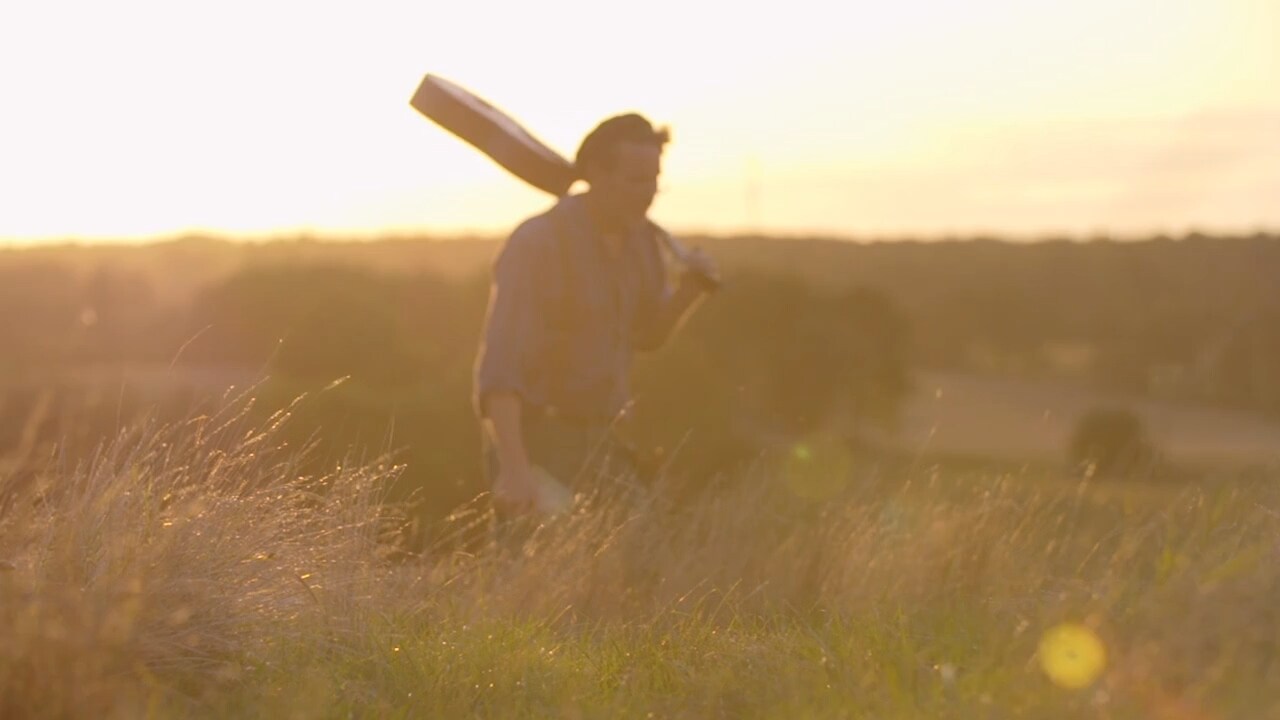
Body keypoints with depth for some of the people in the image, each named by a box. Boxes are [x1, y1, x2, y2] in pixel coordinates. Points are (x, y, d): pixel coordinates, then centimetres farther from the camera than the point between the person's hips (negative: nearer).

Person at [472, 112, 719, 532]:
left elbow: (648, 333, 19)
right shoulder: (538, 244, -19)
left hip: (603, 442, 7)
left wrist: (689, 291, -3)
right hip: (535, 441, -7)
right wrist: (514, 467, -39)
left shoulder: (641, 237, 5)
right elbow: (499, 360, -28)